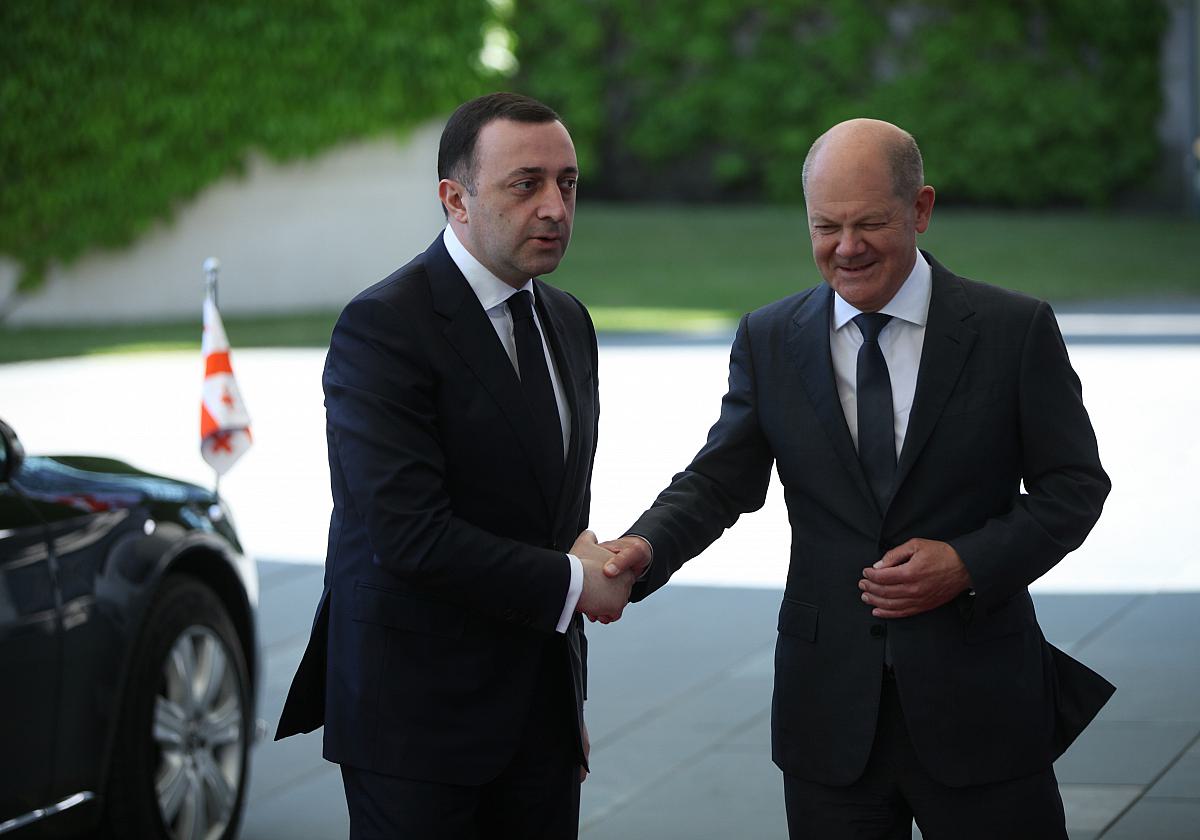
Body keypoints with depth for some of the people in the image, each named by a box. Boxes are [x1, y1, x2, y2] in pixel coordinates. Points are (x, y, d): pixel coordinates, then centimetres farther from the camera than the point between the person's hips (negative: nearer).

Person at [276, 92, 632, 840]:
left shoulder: (568, 322, 11)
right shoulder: (383, 325, -15)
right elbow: (408, 533, -22)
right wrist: (571, 582, -15)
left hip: (542, 714, 7)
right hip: (416, 717, -7)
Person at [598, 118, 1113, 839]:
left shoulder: (1015, 329, -4)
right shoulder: (770, 340, 4)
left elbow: (1074, 485, -1)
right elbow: (720, 480, 4)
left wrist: (971, 564, -15)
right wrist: (645, 548, -16)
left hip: (979, 706, -2)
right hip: (831, 713, 2)